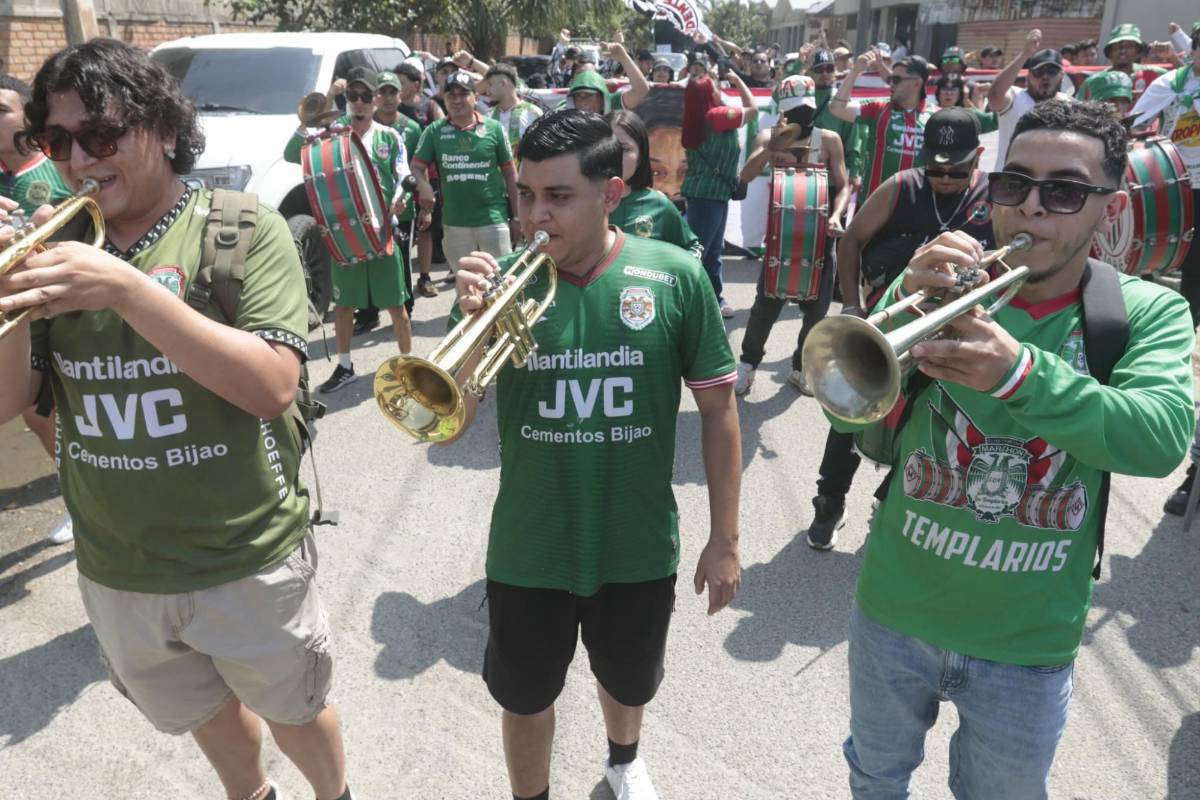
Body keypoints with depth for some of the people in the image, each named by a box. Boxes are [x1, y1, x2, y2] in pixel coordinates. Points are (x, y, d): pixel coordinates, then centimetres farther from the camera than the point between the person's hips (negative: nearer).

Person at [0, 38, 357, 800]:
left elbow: (272, 386, -25)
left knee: (296, 716, 19)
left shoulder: (244, 231, -13)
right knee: (208, 716, 27)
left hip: (249, 564, -4)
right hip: (115, 575, 5)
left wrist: (126, 289, -33)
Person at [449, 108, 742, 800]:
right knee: (526, 699, 19)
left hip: (640, 547, 1)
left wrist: (726, 539, -1)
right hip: (528, 552, 0)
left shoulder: (676, 277, -12)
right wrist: (474, 322, -28)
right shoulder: (504, 282, -10)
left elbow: (718, 408, -4)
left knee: (630, 683, 27)